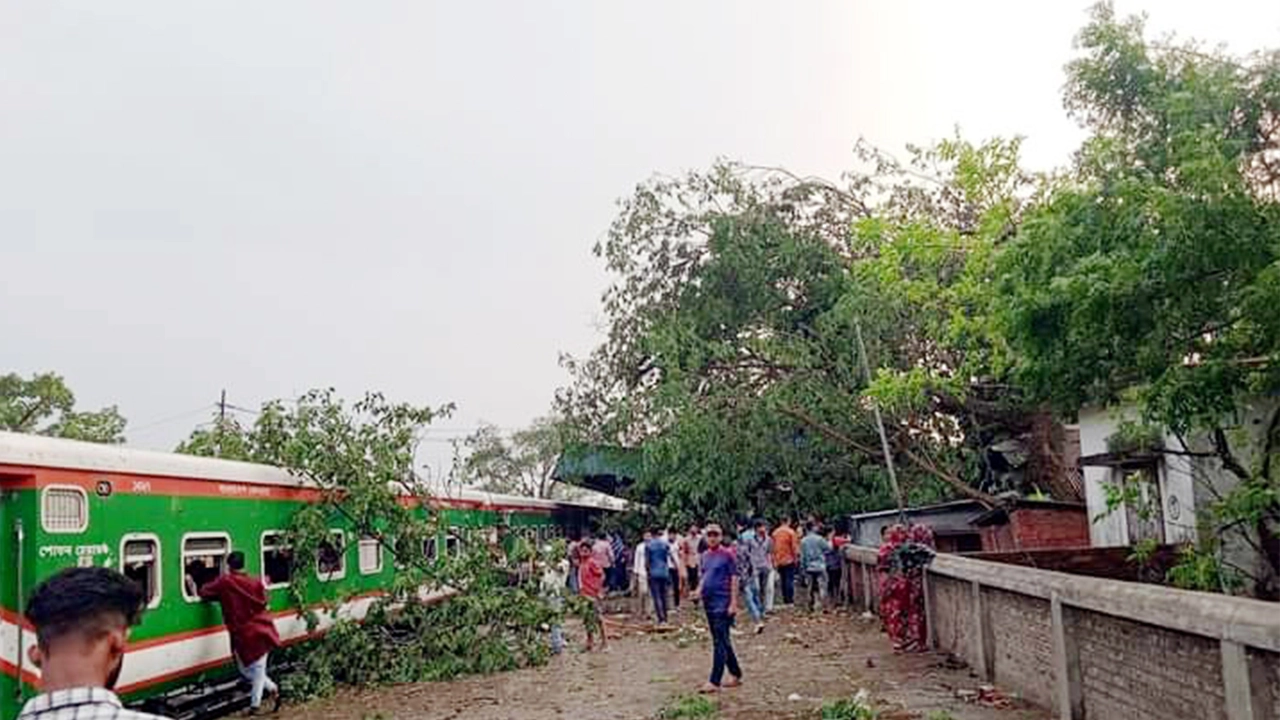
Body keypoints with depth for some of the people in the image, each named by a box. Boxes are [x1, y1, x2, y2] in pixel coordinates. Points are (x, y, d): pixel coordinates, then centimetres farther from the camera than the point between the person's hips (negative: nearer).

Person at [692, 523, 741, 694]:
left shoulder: (727, 554, -8)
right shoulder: (705, 555, 12)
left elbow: (734, 579, -10)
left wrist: (733, 603, -14)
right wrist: (699, 591, 1)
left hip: (723, 602, -7)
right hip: (708, 602, 8)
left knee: (719, 642, -8)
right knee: (723, 641, 14)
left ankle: (714, 682, -8)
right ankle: (736, 674, 26)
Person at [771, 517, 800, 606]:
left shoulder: (775, 533, 5)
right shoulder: (791, 532, -10)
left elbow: (773, 547, 8)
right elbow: (794, 547, -10)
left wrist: (774, 560, 14)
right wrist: (796, 557, 1)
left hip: (779, 561, 5)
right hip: (789, 560, -5)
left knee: (783, 580, 12)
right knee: (790, 580, -2)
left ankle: (785, 600, 14)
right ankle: (790, 600, -5)